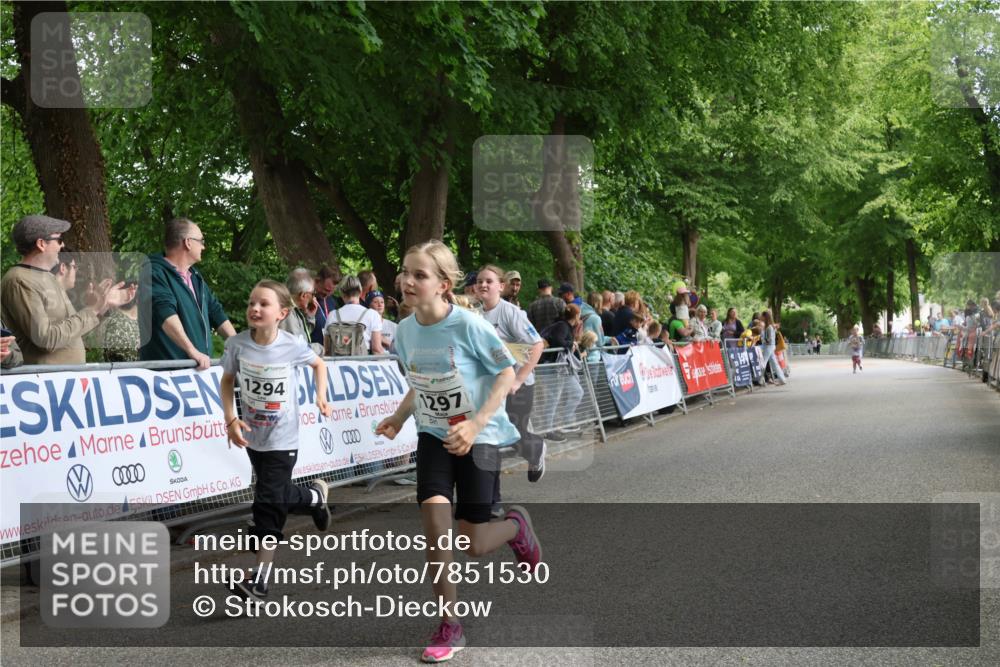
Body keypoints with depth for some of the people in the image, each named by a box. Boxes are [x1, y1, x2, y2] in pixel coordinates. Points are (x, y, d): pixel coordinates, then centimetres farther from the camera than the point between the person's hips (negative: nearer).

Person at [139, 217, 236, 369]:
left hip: (200, 367, 8)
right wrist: (192, 351, -34)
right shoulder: (154, 273, -11)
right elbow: (165, 312, -25)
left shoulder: (194, 277, 19)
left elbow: (215, 311, 23)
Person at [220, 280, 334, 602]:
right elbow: (227, 380, 3)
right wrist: (231, 419, -8)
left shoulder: (294, 346, -16)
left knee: (268, 503, -8)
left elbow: (318, 364, 6)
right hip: (252, 436, 4)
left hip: (282, 439, -4)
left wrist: (321, 397, -7)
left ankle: (260, 580, 0)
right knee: (278, 494, 21)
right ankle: (315, 496, 53)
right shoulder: (236, 344, -13)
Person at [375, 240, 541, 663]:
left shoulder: (468, 325, -20)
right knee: (434, 523, -14)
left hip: (479, 437, -4)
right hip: (434, 435, 4)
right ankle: (449, 627, 2)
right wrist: (399, 418, 3)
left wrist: (476, 423, -24)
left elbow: (506, 374, -14)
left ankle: (516, 525, 35)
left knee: (473, 545, -2)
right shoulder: (405, 331, -2)